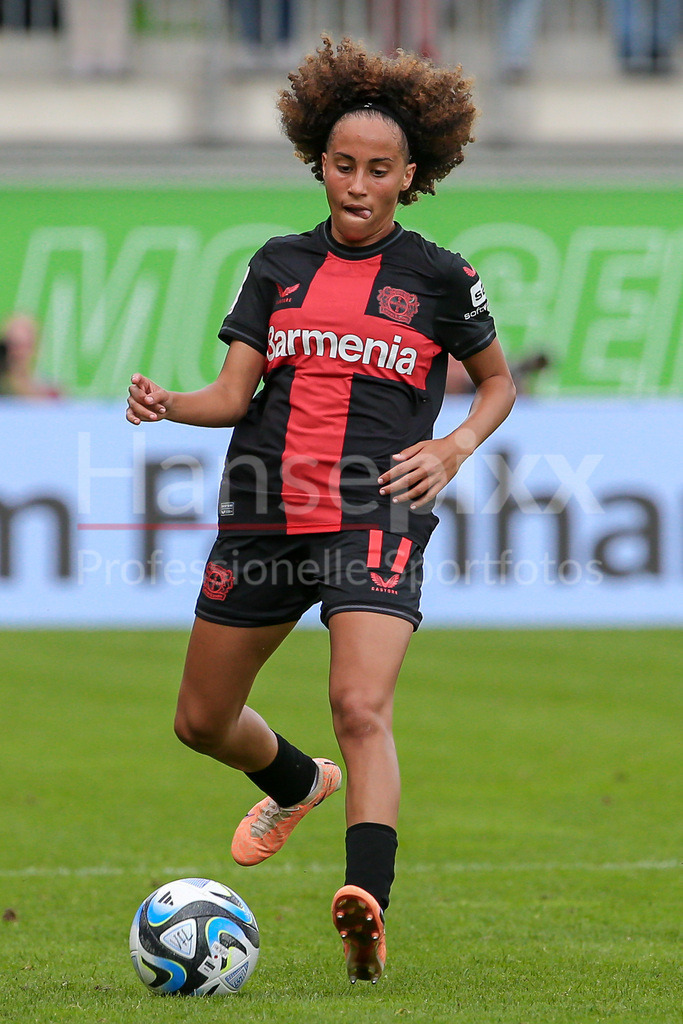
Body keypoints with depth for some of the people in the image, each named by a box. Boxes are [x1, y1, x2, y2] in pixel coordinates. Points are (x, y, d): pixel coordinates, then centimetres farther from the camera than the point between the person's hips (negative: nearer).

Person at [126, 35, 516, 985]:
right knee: (202, 722, 15)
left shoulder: (438, 278, 1)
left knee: (362, 707, -26)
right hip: (263, 515, 5)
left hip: (375, 522, -4)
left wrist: (454, 447, -5)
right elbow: (235, 392, 5)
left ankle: (367, 908, -36)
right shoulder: (281, 264, 9)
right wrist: (167, 403, -16)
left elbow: (498, 382, 15)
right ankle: (298, 783, 48)